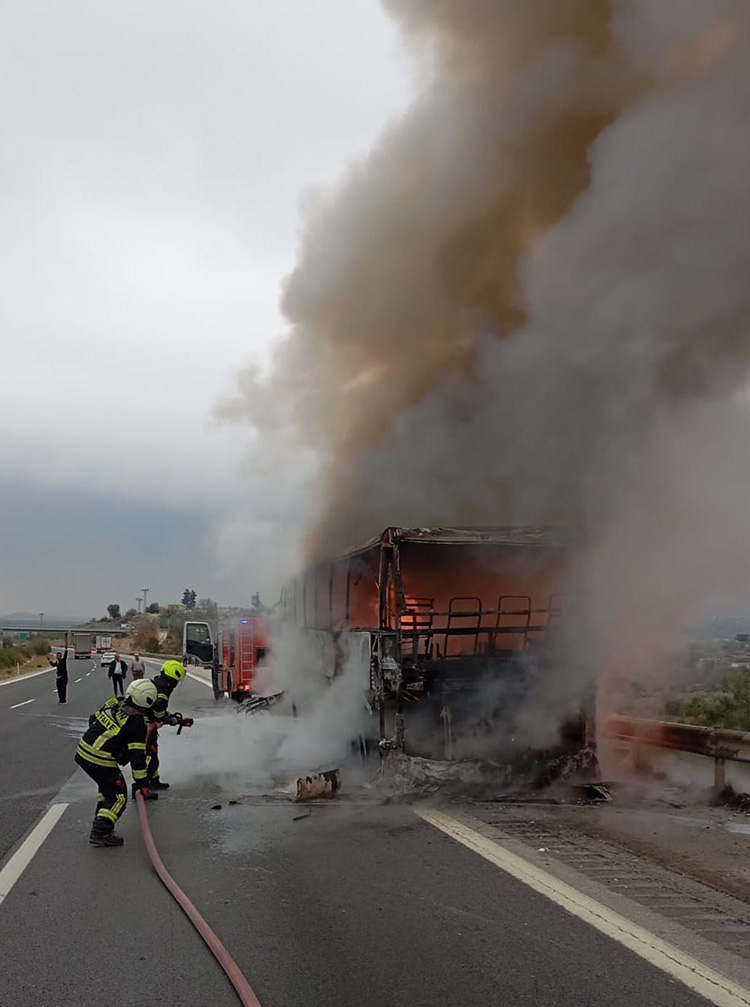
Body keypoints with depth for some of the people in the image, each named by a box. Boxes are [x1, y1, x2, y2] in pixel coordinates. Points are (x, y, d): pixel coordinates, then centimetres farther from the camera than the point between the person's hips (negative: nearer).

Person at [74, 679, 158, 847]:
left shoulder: (114, 702, 5)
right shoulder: (137, 723, -16)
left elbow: (93, 719, 19)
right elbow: (137, 756, -15)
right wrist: (141, 783, -9)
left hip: (82, 752, 8)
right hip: (101, 762, -8)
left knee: (107, 785, 29)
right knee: (118, 796, 1)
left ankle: (101, 821, 36)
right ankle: (100, 833, -10)